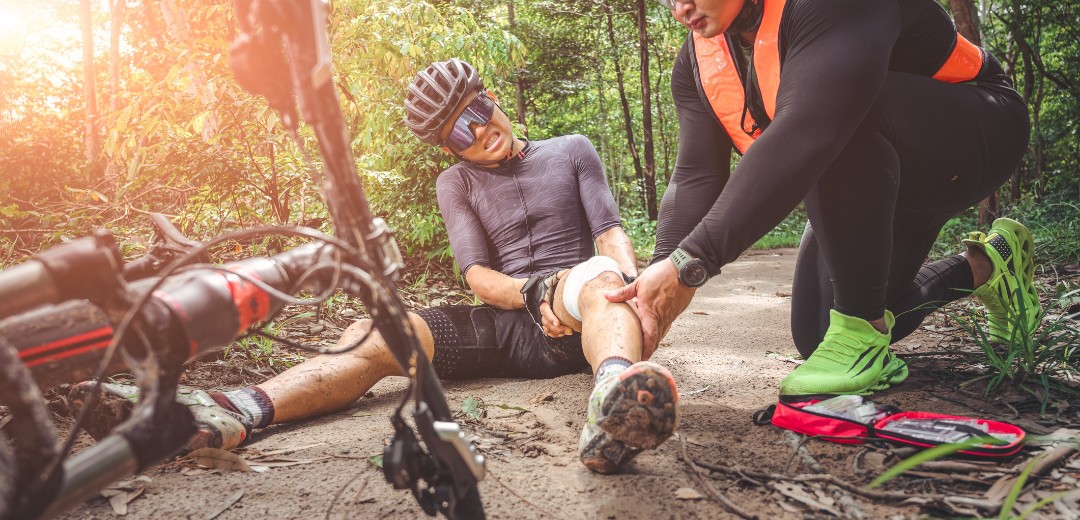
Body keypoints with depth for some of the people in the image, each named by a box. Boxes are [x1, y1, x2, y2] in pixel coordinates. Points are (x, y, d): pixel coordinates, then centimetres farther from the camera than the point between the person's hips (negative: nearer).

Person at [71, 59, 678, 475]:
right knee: (371, 336, -20)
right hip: (506, 324, 2)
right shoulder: (456, 183, 15)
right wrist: (537, 293, -17)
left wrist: (632, 286, -20)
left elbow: (611, 234, 3)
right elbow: (479, 276, 4)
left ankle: (614, 400, -73)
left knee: (600, 279, -39)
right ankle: (237, 412, -45)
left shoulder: (572, 150, 13)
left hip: (576, 323, -2)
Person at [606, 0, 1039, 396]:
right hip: (870, 181, 8)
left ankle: (863, 335, -20)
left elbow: (802, 137, -45)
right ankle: (983, 266, 26)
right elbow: (696, 176, -14)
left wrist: (690, 264, -49)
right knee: (815, 337, 8)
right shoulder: (698, 64, -7)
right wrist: (662, 273, -30)